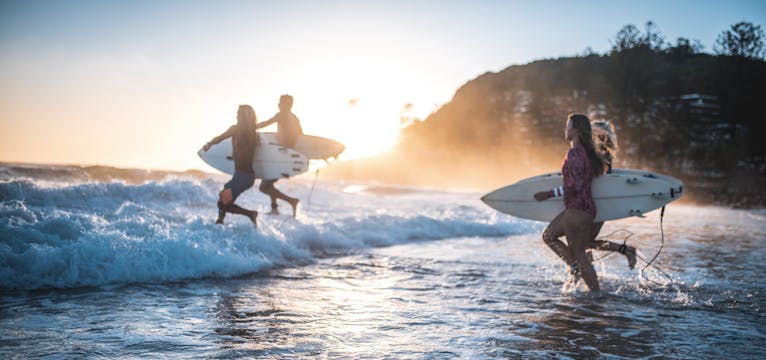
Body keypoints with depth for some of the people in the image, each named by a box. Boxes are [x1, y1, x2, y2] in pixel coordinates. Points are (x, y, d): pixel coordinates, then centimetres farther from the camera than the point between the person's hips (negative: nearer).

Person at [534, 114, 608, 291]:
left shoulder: (575, 153, -18)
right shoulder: (587, 152, 11)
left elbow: (576, 186, -23)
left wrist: (549, 194, -17)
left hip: (577, 209, -10)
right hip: (586, 208, 10)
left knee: (579, 253, -2)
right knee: (548, 235, 18)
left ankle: (596, 292, 4)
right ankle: (575, 266, 14)